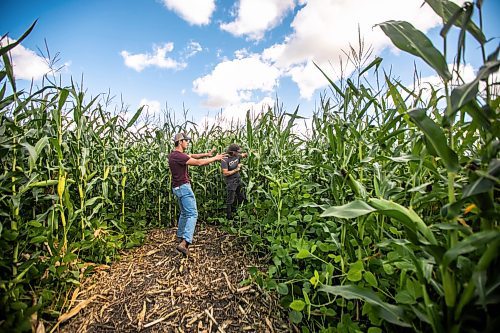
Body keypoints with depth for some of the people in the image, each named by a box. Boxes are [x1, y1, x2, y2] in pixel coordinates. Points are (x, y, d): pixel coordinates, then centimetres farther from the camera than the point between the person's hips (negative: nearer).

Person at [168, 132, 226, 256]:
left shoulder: (174, 154, 11)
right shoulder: (178, 156, -20)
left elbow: (192, 156, 13)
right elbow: (198, 162, -21)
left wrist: (206, 154, 4)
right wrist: (215, 158, -13)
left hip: (177, 188, 10)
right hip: (183, 187, -10)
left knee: (184, 213, 21)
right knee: (192, 214, -10)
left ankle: (180, 237, 32)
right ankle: (184, 243, -16)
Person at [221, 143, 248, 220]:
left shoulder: (237, 156, 0)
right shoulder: (224, 160, -21)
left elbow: (243, 155, 23)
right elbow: (225, 173, -24)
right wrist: (236, 169, -17)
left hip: (239, 180, 8)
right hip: (231, 182, -8)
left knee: (242, 198, 18)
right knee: (230, 200, 6)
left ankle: (233, 209, 41)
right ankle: (229, 216, 24)